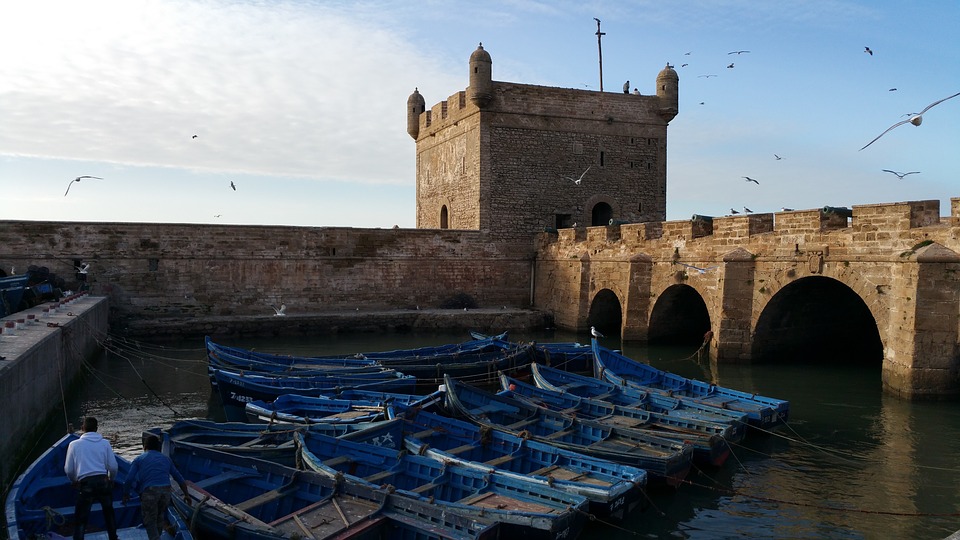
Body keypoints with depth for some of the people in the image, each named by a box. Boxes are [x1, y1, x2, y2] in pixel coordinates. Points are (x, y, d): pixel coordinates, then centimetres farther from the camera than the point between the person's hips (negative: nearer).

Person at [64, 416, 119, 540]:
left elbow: (68, 470, 8)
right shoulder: (105, 443, 7)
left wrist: (74, 481, 29)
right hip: (104, 482, 2)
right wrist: (111, 479, 26)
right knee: (109, 512, 22)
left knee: (80, 519, 7)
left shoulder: (74, 444, 6)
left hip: (86, 484, -2)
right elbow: (113, 466, 6)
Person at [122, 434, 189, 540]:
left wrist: (126, 495, 19)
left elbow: (129, 480, 4)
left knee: (150, 522, 6)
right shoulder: (166, 459, 24)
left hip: (149, 491, -3)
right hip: (166, 491, 3)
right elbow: (179, 478, 27)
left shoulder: (139, 459, 14)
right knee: (159, 517, 24)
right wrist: (186, 494, 35)